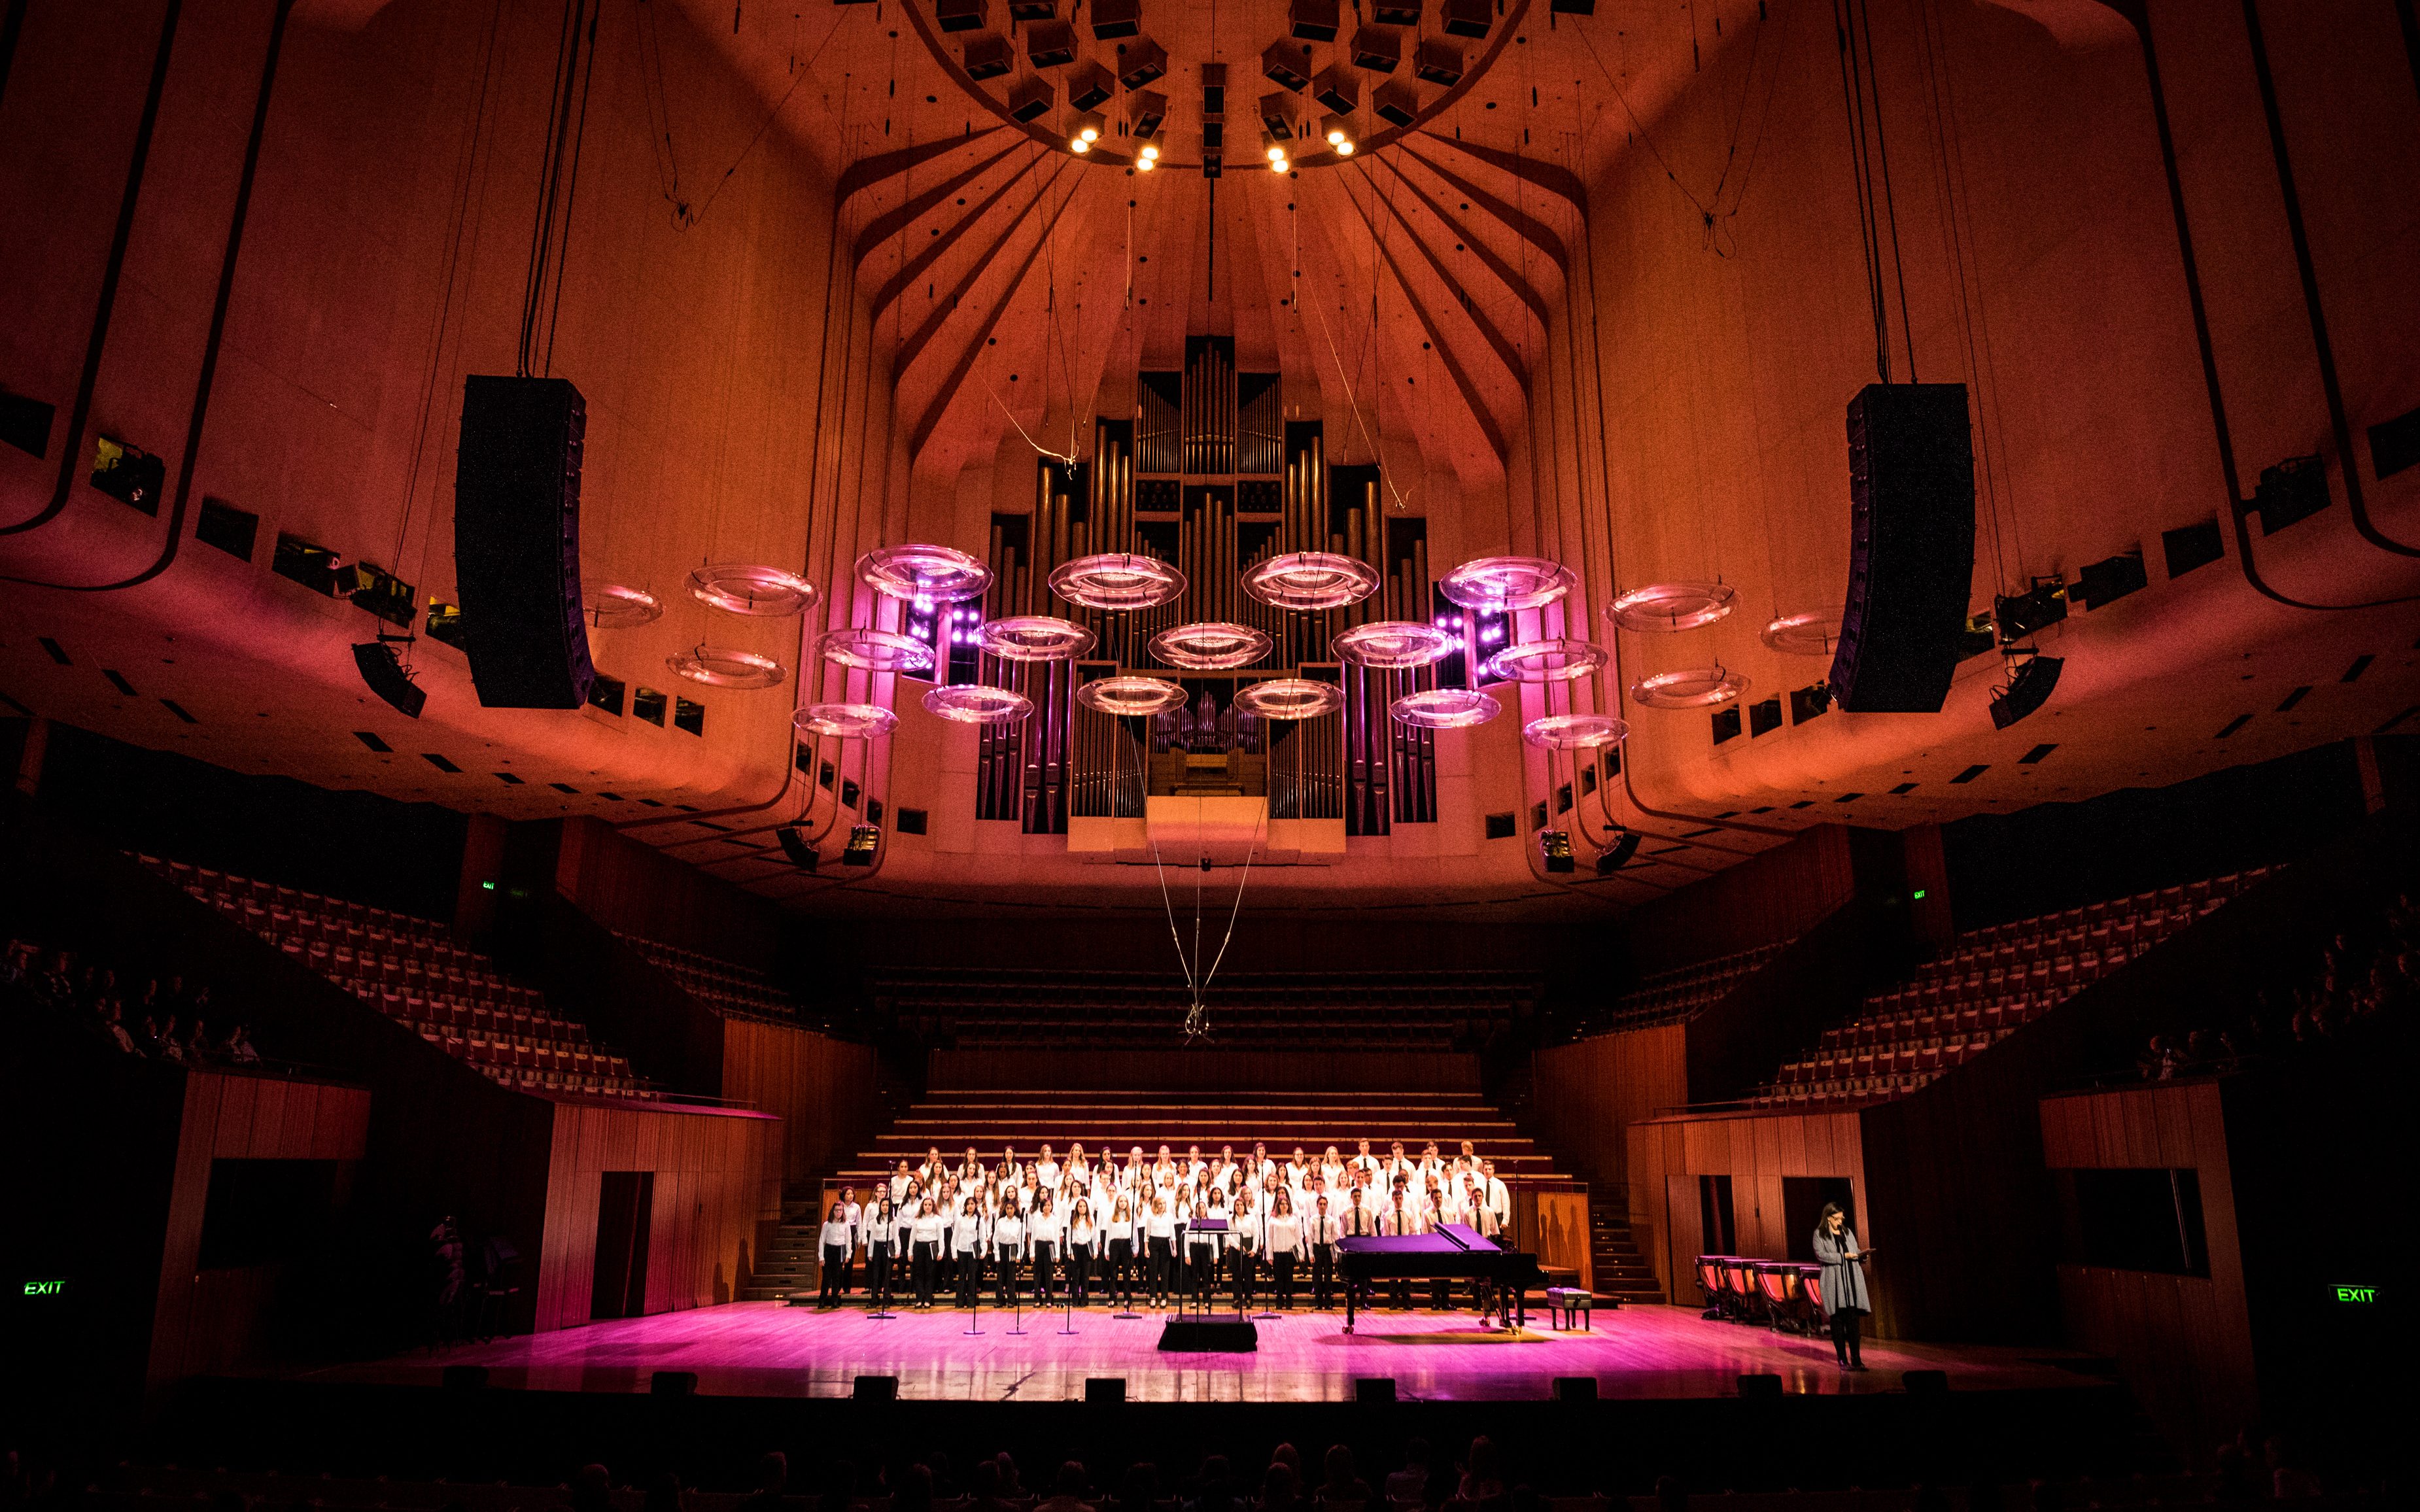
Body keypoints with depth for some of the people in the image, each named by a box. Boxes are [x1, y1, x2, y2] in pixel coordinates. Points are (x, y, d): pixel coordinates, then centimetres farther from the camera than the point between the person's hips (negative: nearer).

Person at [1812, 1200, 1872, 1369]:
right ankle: (1842, 1359, 3)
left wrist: (1862, 1254, -5)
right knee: (1838, 1318, -3)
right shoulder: (1820, 1234, 3)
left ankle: (1856, 1359, 1)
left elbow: (1856, 1251, 18)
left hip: (1852, 1279, 4)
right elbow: (1820, 1254, -8)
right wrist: (1843, 1256, -15)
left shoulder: (1848, 1232, 18)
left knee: (1853, 1319, -1)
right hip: (1834, 1281, -4)